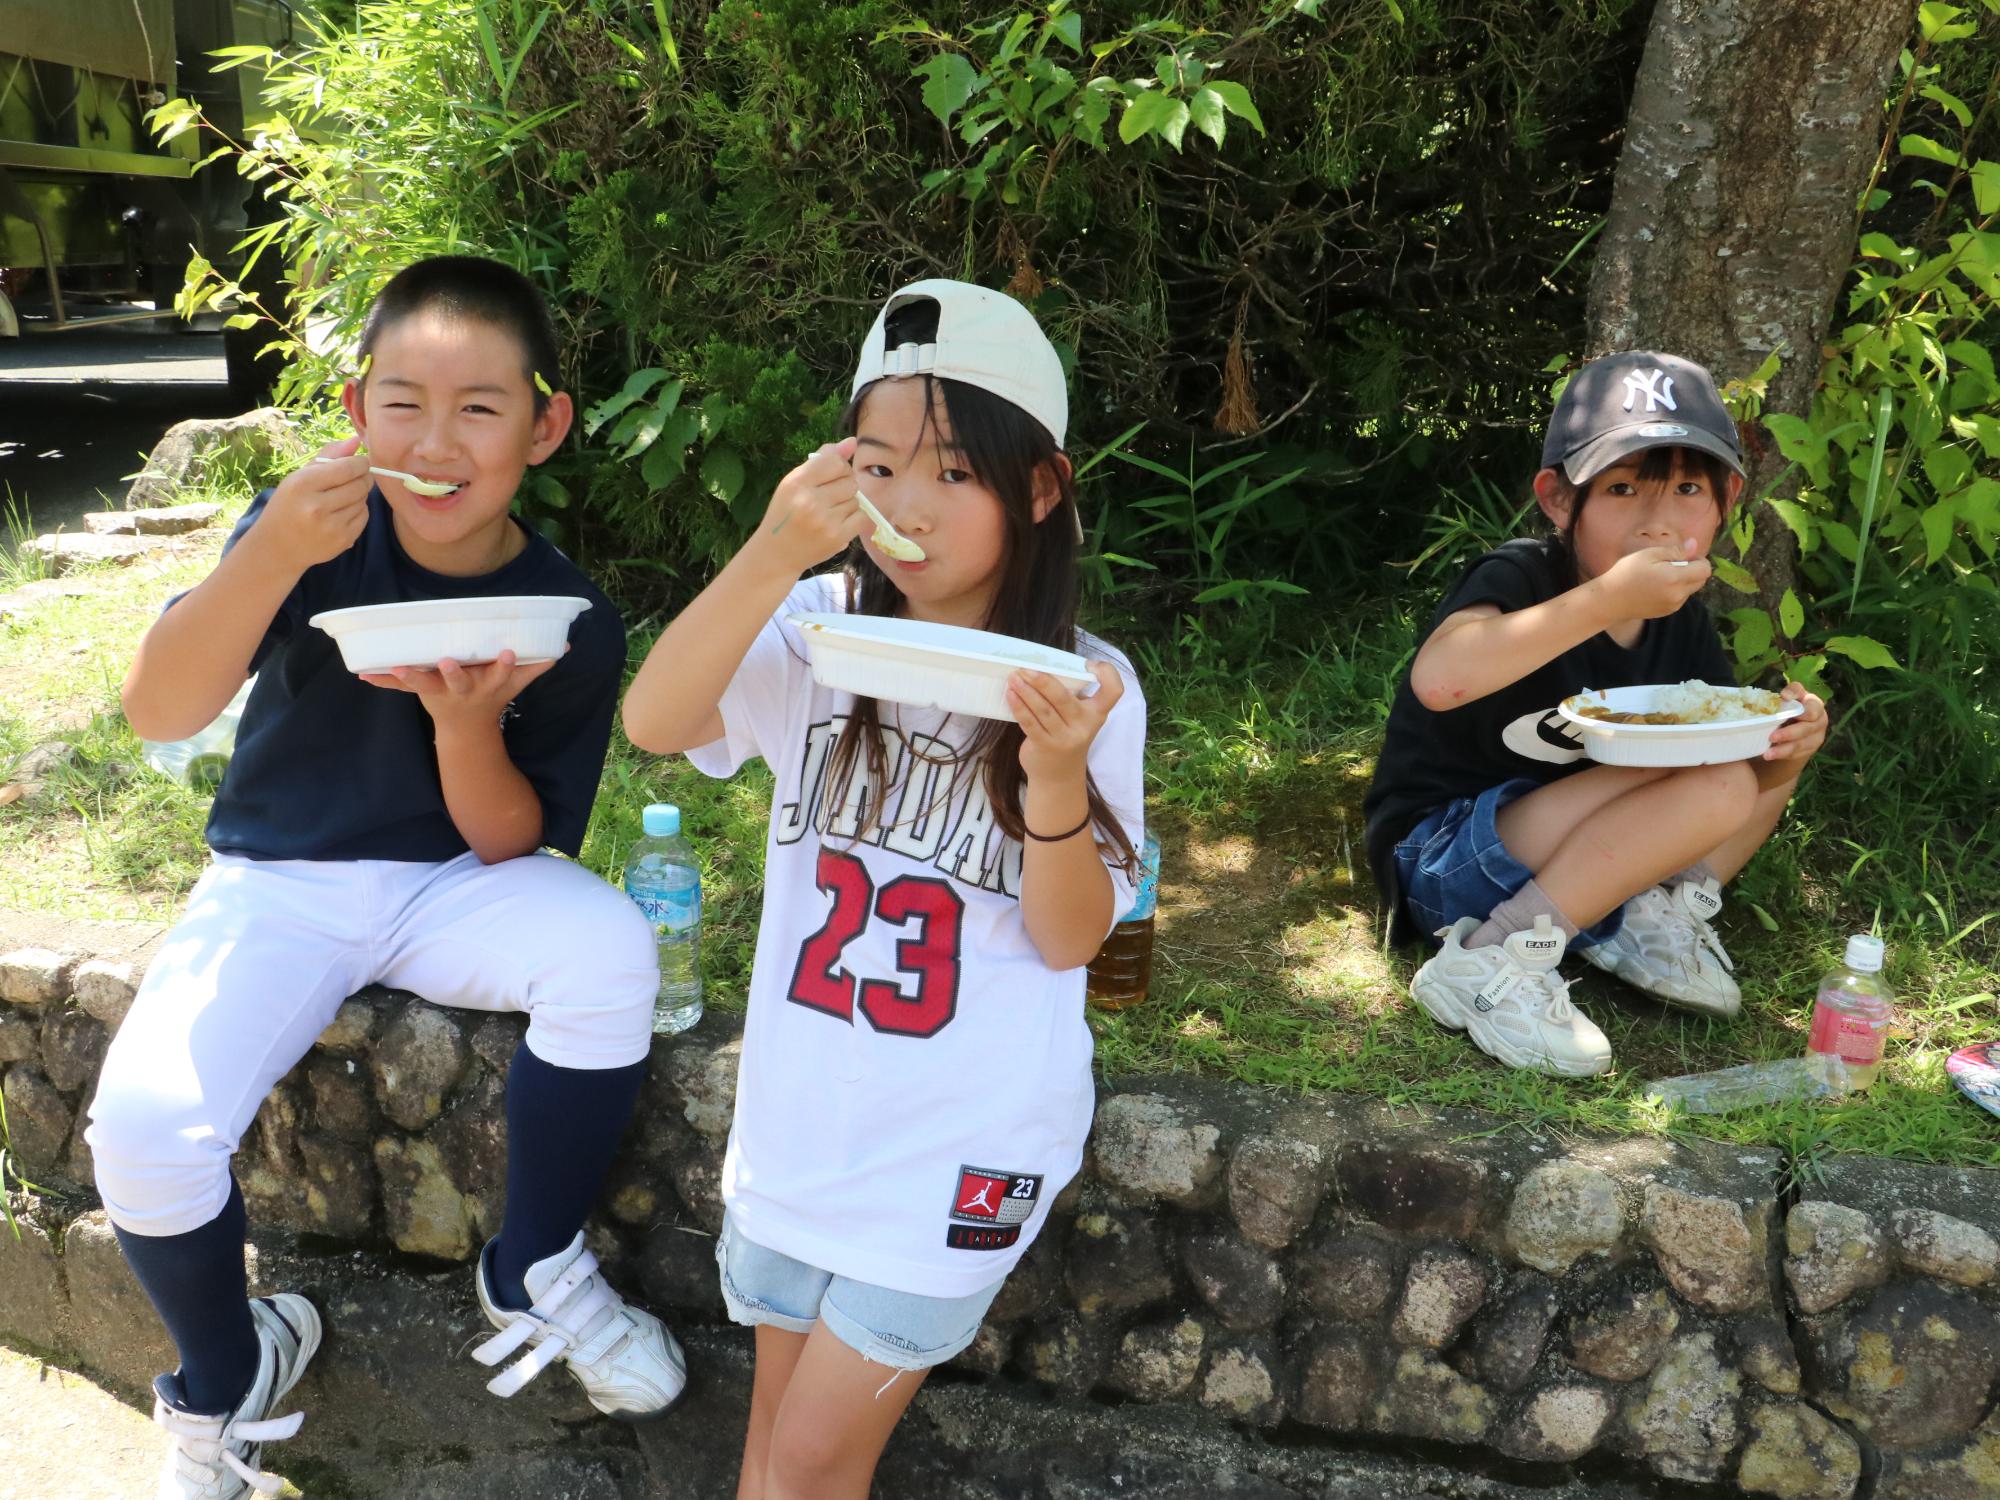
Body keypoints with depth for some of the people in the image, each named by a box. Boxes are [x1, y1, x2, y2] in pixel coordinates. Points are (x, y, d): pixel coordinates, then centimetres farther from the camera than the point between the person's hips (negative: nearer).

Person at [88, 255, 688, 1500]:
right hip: (279, 883, 0)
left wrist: (467, 722, -28)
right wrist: (274, 553, -41)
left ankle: (537, 1274, -2)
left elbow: (511, 845, -8)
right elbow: (159, 712, -24)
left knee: (611, 951, -29)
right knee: (145, 1129, -23)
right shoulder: (317, 533, -12)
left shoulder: (569, 619, -10)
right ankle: (229, 1381, 12)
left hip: (452, 883, 1)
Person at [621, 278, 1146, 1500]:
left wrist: (1057, 769, -28)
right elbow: (653, 722, -22)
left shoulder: (1084, 685, -10)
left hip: (965, 1135, -2)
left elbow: (1070, 938, -10)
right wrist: (776, 551, -33)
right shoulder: (818, 630, -7)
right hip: (803, 1111, 2)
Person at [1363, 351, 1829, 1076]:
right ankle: (1492, 964, -23)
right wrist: (1608, 599, -45)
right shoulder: (1521, 575, -19)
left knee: (1766, 763, 7)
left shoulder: (1682, 620, 3)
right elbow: (1439, 679, -41)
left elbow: (1747, 763, 6)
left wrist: (1789, 746, -18)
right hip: (1442, 858, -8)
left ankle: (1652, 919, -1)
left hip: (1565, 850, 8)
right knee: (1712, 787, -25)